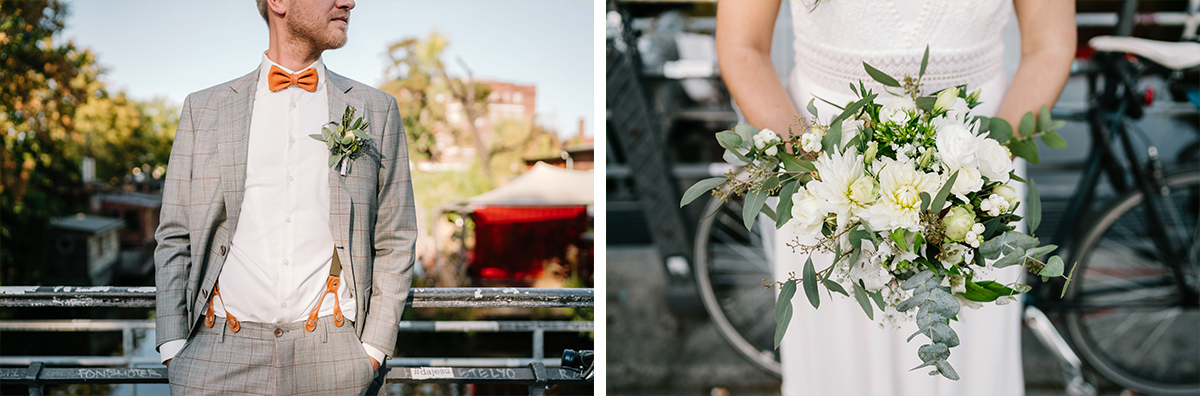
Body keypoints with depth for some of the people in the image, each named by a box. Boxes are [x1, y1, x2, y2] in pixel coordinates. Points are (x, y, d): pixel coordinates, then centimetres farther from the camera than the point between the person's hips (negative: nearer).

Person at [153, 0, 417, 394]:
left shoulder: (377, 110, 9)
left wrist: (374, 349, 0)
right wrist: (173, 348, 0)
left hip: (329, 358, 0)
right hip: (220, 350, 0)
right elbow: (175, 238, 9)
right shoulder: (202, 109, 9)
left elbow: (394, 243, 8)